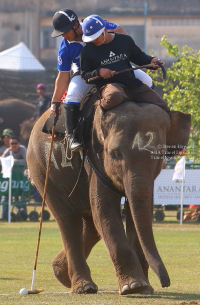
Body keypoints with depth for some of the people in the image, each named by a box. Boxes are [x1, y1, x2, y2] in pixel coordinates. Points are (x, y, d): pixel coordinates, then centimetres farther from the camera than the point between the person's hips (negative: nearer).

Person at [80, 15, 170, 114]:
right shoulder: (87, 51, 6)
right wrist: (98, 72, -14)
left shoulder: (125, 40, 12)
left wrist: (151, 60, 5)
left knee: (163, 107, -7)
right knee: (113, 98, -43)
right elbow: (85, 75, 6)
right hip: (108, 84, -3)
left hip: (132, 83, 4)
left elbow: (139, 56, 25)